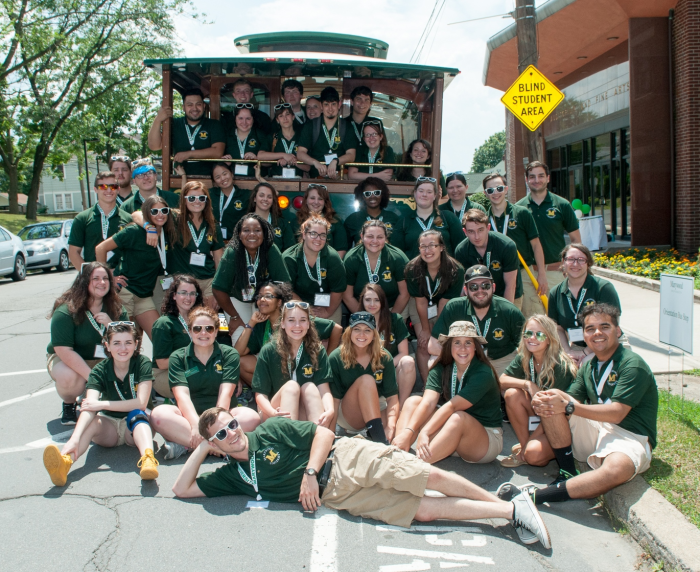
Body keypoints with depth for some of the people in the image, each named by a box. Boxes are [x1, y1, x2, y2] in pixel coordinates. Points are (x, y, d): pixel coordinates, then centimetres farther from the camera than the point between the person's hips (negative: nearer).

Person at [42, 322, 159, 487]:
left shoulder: (142, 363, -12)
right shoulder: (100, 371, -10)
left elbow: (141, 403, -21)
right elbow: (88, 408, -25)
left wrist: (102, 404, -22)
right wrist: (74, 438, -42)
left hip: (136, 424, -1)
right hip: (109, 428, 1)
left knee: (137, 413, -33)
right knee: (92, 420, -29)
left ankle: (148, 458, -59)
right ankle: (65, 462, -56)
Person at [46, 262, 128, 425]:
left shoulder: (116, 309, -5)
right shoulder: (66, 311, -20)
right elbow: (64, 351, -24)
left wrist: (110, 325, -25)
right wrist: (91, 376, -31)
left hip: (103, 361, 4)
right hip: (67, 361, -4)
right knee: (69, 377, -38)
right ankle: (68, 405, -1)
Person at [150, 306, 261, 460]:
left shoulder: (229, 354, 5)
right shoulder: (177, 357, 5)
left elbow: (225, 393, -9)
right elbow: (182, 395, -11)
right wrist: (196, 425, -29)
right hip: (189, 415, 0)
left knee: (251, 417, -31)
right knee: (158, 414, -30)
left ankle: (184, 445, -30)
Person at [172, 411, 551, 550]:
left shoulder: (270, 431, -2)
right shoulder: (231, 476, 8)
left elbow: (324, 432, -3)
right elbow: (182, 489, 7)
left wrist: (309, 472, -14)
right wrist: (201, 448, -1)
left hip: (348, 460, -2)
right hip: (333, 495, 2)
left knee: (430, 476, -15)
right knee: (423, 510, -9)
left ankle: (511, 504, 0)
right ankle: (509, 512, -3)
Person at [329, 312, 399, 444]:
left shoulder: (384, 357, -5)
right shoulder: (336, 358, -10)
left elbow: (392, 396, -12)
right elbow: (334, 398, -13)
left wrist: (390, 427, -29)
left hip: (377, 411, 2)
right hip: (347, 417, -2)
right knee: (366, 380, -32)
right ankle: (380, 441, -37)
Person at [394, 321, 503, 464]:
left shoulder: (483, 374, -19)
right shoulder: (440, 370, -4)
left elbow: (452, 406, -29)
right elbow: (428, 403, -19)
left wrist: (425, 432, -38)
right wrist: (408, 432, -35)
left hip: (488, 439, -5)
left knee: (458, 418, -37)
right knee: (413, 401, -10)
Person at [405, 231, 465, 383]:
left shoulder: (456, 270, -28)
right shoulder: (413, 269, -27)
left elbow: (445, 302, -20)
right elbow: (421, 301, -18)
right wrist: (425, 329, -10)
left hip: (448, 309, 0)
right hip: (420, 307, 0)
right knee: (424, 345, -10)